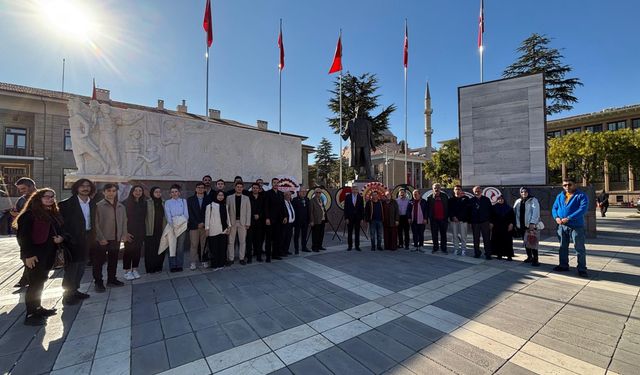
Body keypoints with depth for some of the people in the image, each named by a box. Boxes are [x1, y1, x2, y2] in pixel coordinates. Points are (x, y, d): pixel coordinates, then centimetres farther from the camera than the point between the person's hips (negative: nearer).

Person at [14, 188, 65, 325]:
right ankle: (30, 314, 6)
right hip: (35, 254, -7)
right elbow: (23, 236, -13)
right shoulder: (29, 214, -10)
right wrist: (28, 254, -18)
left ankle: (38, 308, 26)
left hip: (49, 254, 7)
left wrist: (61, 238, -4)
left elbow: (59, 230, 19)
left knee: (40, 281, 15)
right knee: (35, 283, -3)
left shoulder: (53, 214, 12)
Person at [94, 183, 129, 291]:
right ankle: (98, 282, 16)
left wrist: (124, 235, 0)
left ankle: (111, 279, 27)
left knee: (113, 261, 14)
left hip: (116, 239, 5)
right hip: (102, 240, -4)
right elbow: (96, 223, -9)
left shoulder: (121, 207, 10)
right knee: (99, 262, 4)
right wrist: (101, 238, -14)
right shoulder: (98, 206, -5)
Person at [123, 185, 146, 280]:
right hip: (129, 231, -4)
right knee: (129, 250, 2)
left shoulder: (144, 203, 7)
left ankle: (135, 269, 18)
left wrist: (144, 231, 5)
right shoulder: (126, 203, -5)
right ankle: (127, 271, 13)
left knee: (138, 250, 8)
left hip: (140, 231, 4)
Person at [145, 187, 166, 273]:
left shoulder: (163, 203, 13)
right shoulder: (147, 203, -2)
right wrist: (144, 229, -9)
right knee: (150, 250, 0)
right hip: (150, 231, -4)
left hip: (161, 230, 4)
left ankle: (158, 267, 17)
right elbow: (144, 216, -5)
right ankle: (150, 269, 11)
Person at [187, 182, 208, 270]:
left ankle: (203, 260, 11)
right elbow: (190, 213, 1)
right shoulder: (190, 199, 7)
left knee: (204, 244, 2)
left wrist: (203, 223, -6)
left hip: (204, 225, 1)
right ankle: (193, 262, 6)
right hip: (193, 225, 0)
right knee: (193, 244, -1)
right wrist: (197, 223, -7)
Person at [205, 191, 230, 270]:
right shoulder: (210, 205, -4)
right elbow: (207, 217, -3)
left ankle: (221, 263, 16)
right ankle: (215, 265, 11)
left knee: (223, 248, 5)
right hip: (214, 231, -4)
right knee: (214, 248, 1)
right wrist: (207, 228, -5)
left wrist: (228, 227, 10)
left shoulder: (225, 206, 12)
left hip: (223, 230, 4)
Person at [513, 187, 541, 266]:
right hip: (521, 225, 6)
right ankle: (529, 257, 25)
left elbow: (535, 212, -12)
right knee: (525, 242, 13)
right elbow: (514, 212, 13)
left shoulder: (533, 200, -4)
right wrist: (515, 224, 8)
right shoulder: (518, 201, 12)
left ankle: (535, 259, -2)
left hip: (530, 225, -5)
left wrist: (532, 223, -20)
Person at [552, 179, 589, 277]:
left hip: (576, 226, -5)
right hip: (562, 226, 5)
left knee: (579, 248, 0)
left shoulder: (581, 196, -5)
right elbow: (554, 208, 9)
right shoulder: (560, 196, 11)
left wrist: (568, 218, -24)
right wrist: (556, 217, -10)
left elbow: (583, 209, -18)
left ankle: (582, 269, 10)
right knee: (563, 247, 15)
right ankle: (563, 265, 28)